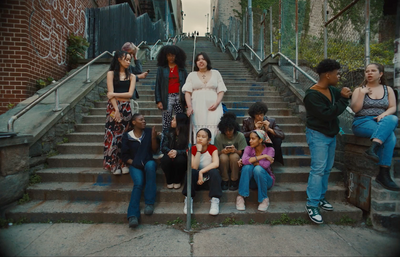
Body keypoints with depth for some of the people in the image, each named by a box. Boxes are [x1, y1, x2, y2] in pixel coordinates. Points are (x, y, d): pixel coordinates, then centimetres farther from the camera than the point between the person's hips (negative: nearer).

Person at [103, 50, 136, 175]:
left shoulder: (131, 76, 9)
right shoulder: (111, 73, 3)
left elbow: (130, 94, -2)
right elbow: (110, 93, -5)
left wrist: (115, 94, -11)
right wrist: (116, 109, -13)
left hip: (126, 107, 2)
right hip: (113, 107, -2)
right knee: (112, 135, -2)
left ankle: (124, 163, 12)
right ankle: (113, 164, 8)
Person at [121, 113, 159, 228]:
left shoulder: (149, 131, 6)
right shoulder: (127, 136, 5)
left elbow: (154, 149, 1)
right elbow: (125, 155, 6)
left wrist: (153, 137, -15)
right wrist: (133, 163, -11)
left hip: (148, 162, 1)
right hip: (135, 165, 0)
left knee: (150, 165, -37)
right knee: (138, 183, -31)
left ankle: (149, 203, -29)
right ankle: (133, 215, -33)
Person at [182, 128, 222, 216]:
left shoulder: (212, 148, -5)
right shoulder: (192, 149, -4)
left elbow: (216, 163, -24)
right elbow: (194, 167, -19)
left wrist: (201, 171, -29)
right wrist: (199, 150, -21)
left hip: (210, 179, 0)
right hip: (196, 180, 0)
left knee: (214, 171, -31)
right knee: (191, 171, -30)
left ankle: (215, 201, -26)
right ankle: (188, 200, -20)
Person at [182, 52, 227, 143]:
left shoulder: (216, 73, 17)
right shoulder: (192, 75, 17)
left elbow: (221, 90, 10)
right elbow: (187, 92, 6)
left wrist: (216, 103, -7)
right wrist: (189, 106, -9)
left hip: (213, 106, 0)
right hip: (197, 106, 0)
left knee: (213, 128, -15)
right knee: (199, 129, -9)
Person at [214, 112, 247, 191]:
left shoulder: (240, 136, -8)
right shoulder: (219, 137, -7)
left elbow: (242, 152, -7)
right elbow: (216, 153, -4)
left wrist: (235, 150, -30)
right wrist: (222, 151, -28)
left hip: (236, 161, 0)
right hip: (223, 160, 1)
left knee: (234, 156, -34)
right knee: (223, 157, -33)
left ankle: (234, 181, -16)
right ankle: (225, 180, -13)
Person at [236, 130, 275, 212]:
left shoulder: (270, 150, -11)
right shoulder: (248, 148, -7)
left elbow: (266, 165, -29)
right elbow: (244, 160, -29)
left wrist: (250, 161, -19)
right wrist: (263, 156, -26)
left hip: (266, 180, -1)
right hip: (251, 181, 2)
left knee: (258, 168, -33)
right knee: (247, 167, -30)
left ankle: (264, 199, -15)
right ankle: (241, 197, -21)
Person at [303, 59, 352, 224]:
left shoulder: (332, 90, 3)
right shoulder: (312, 95, -20)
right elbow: (327, 114, -26)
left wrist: (346, 95, -4)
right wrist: (342, 99, -17)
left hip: (331, 134, 8)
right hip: (317, 135, -8)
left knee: (327, 169, 14)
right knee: (318, 169, -10)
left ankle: (320, 198, 27)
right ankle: (311, 205, -2)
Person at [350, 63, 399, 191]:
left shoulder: (388, 90, 17)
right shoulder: (359, 90, 9)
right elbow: (355, 109, -3)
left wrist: (384, 114, -14)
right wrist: (362, 93, -10)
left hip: (383, 123, 3)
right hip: (362, 122, -2)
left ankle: (373, 148, -43)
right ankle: (384, 174, -32)